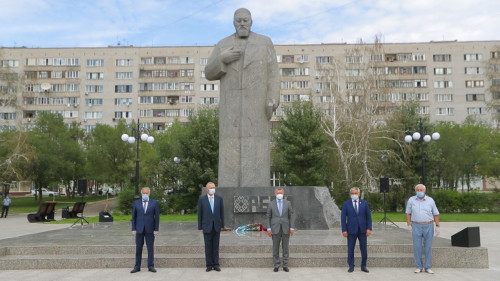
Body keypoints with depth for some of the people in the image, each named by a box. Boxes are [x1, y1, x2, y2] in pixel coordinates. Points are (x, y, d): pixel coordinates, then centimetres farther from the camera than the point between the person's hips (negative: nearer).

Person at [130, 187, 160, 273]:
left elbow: (157, 217, 0)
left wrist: (156, 229, -5)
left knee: (150, 248, 2)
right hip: (139, 229, 1)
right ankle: (137, 266, 11)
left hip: (150, 229, -1)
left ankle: (151, 266, 8)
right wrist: (133, 229, -1)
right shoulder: (136, 203, 5)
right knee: (138, 248, 5)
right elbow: (134, 217, 6)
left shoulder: (154, 203, 0)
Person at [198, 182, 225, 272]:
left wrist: (222, 225, 3)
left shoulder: (219, 198, 3)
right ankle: (209, 265, 11)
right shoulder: (202, 199, -1)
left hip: (217, 226, 1)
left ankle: (216, 264, 12)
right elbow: (200, 214, 0)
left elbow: (222, 212, 6)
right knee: (208, 247, 3)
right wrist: (200, 227, -2)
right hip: (207, 226, -1)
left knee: (216, 246, 7)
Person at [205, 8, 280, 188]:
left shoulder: (265, 42, 7)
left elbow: (273, 74, 1)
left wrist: (272, 101, -12)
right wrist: (222, 59, -11)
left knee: (256, 151, -6)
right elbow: (209, 73, 8)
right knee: (231, 150, -4)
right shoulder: (223, 45, 12)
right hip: (232, 107, 1)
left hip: (256, 105, -1)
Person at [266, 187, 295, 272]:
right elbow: (268, 217, 3)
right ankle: (276, 266, 13)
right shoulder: (271, 204, 1)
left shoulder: (288, 203, 2)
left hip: (285, 229, 1)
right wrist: (268, 229, -6)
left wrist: (292, 228, -6)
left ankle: (285, 266, 14)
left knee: (285, 248, 5)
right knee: (275, 248, 3)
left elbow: (291, 216, 1)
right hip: (275, 229, 0)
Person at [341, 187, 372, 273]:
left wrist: (369, 228, -4)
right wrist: (344, 230, -8)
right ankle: (351, 266, 13)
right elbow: (343, 217, -1)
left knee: (364, 249, 5)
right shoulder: (346, 204, 0)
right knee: (350, 249, 2)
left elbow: (368, 216, 5)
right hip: (351, 230, -1)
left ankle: (363, 266, 17)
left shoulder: (364, 203, 5)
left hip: (363, 230, 1)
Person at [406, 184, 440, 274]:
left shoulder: (430, 200, 2)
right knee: (417, 247, 0)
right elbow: (408, 213, 6)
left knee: (428, 247, 4)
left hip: (428, 226, 0)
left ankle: (427, 267, 12)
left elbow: (436, 214, 6)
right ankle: (419, 267, 10)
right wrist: (409, 225, 0)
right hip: (416, 226, 0)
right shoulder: (411, 200, 2)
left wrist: (437, 226, 1)